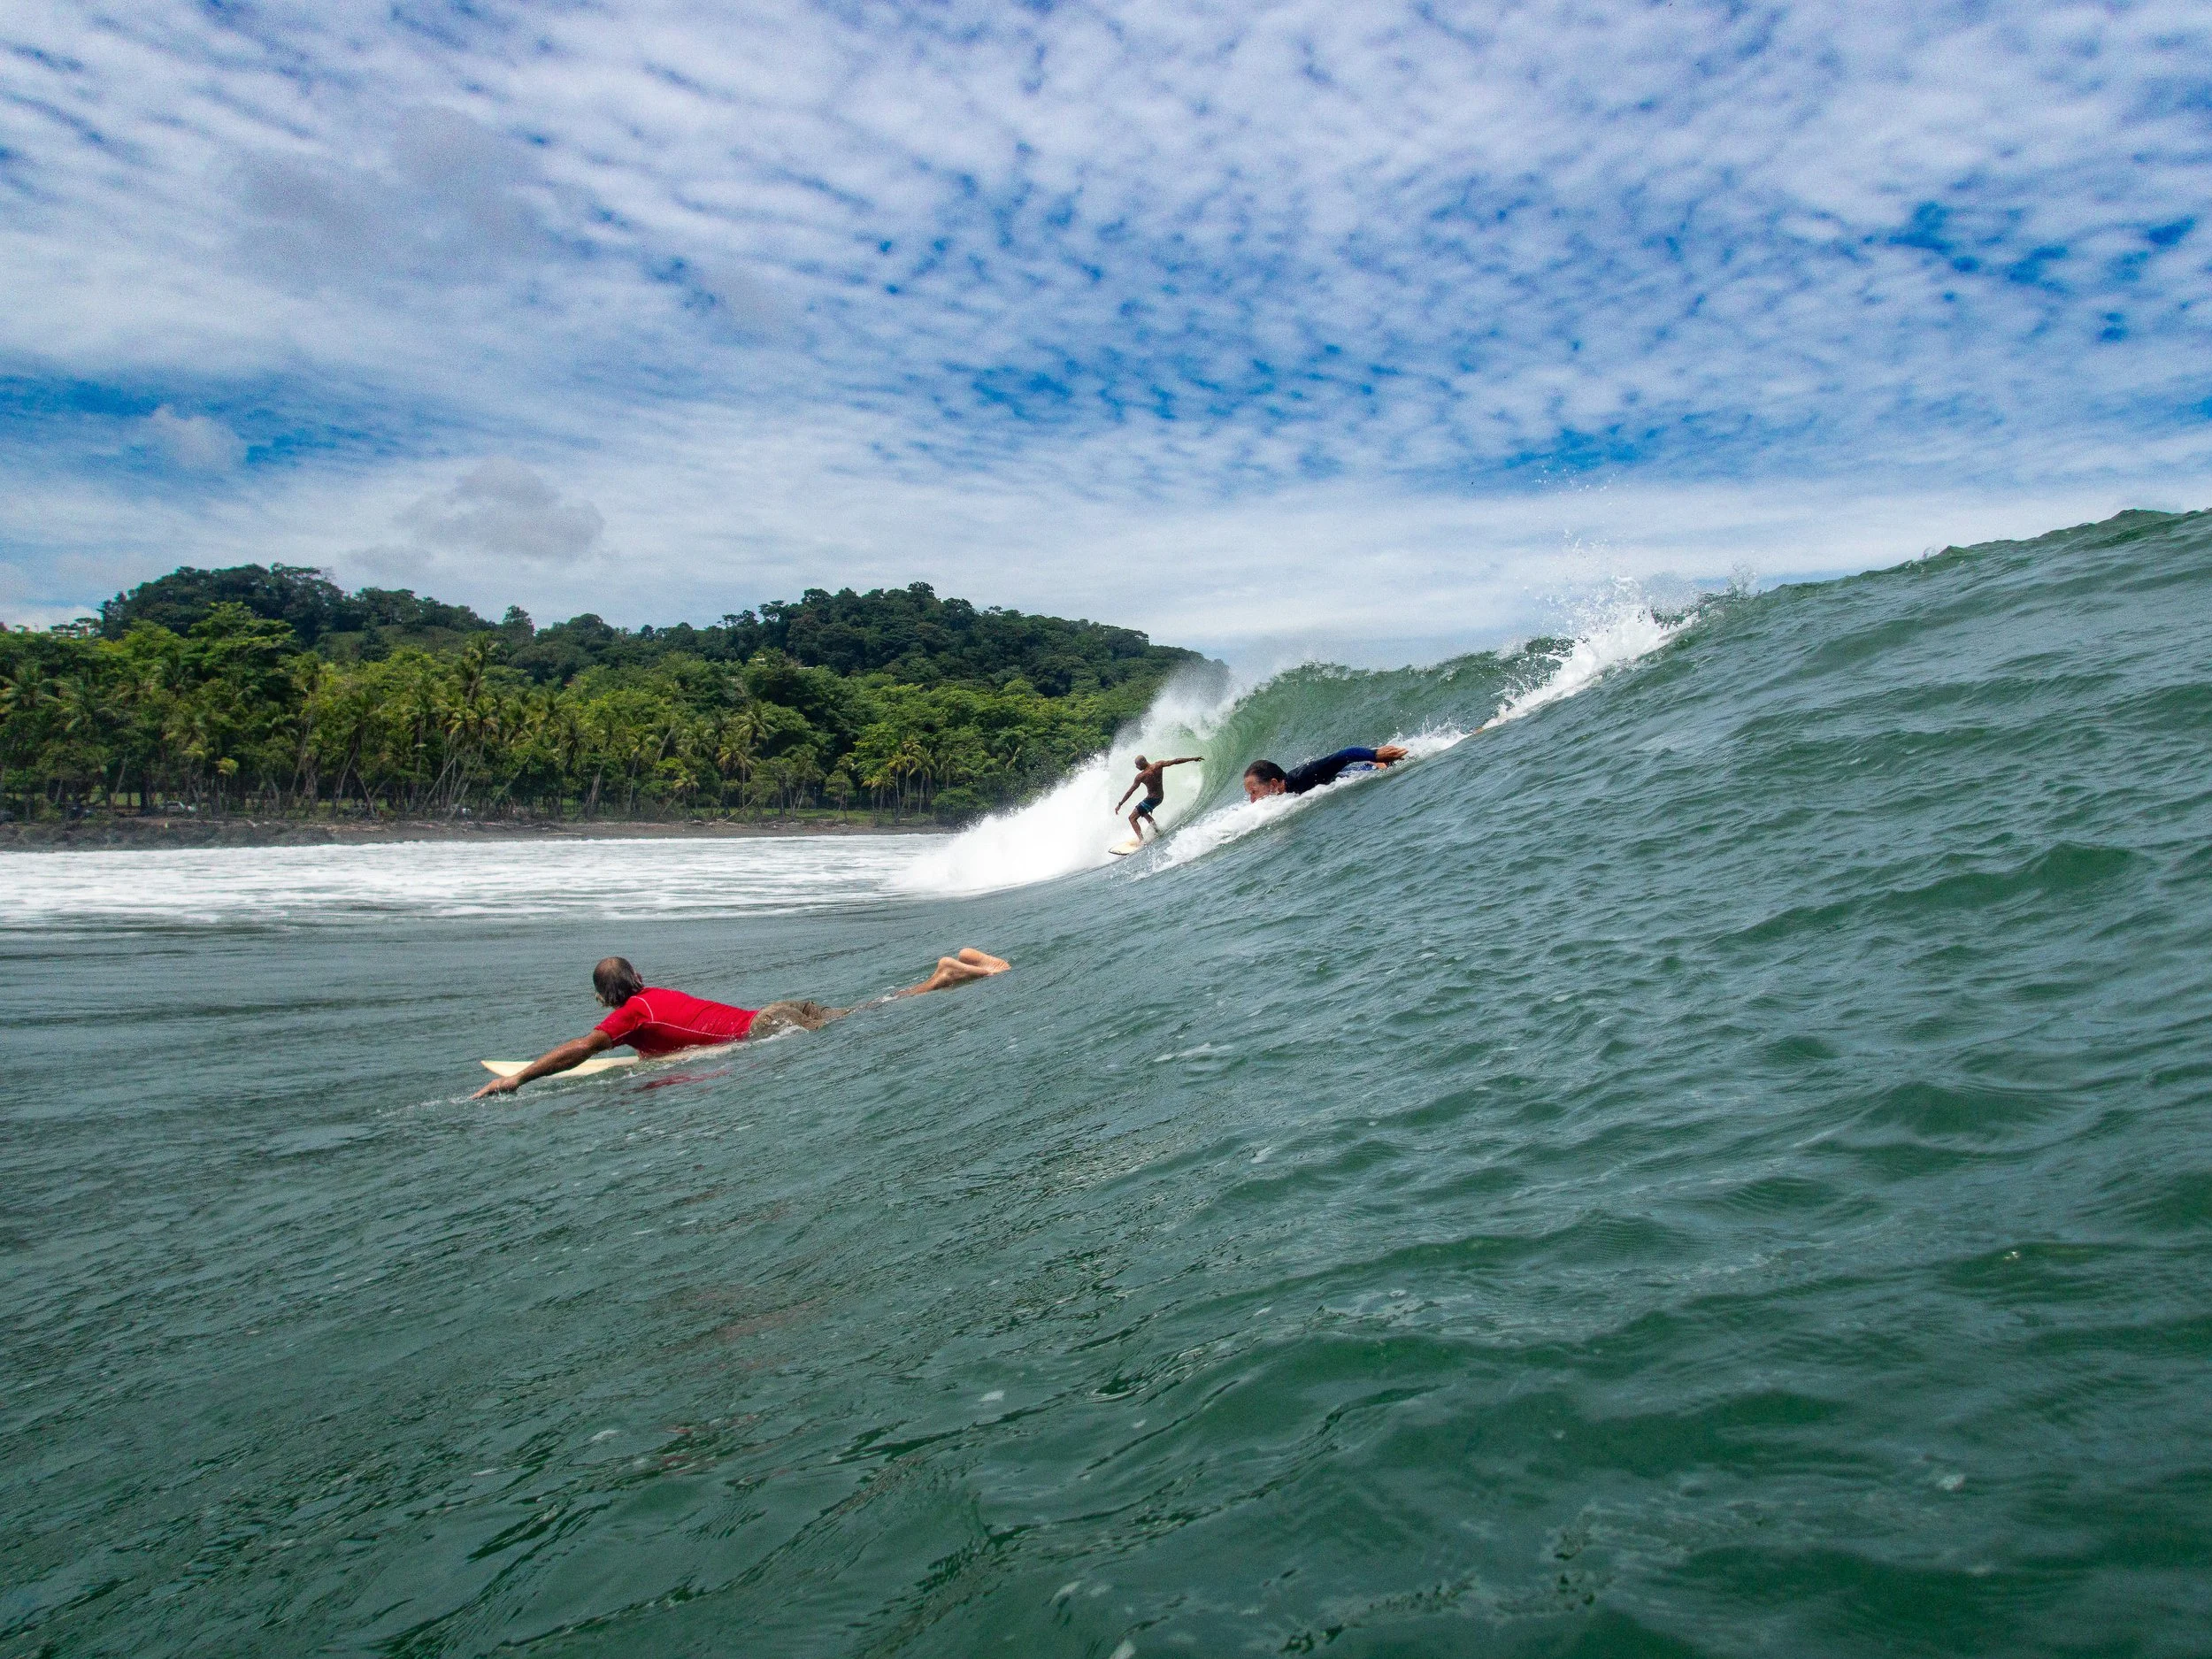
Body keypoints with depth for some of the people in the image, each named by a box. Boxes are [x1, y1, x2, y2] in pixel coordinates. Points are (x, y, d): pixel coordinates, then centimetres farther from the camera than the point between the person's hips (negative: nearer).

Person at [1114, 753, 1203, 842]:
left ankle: (1141, 840, -17)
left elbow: (1130, 791, -18)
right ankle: (1157, 830, 30)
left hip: (1152, 799, -8)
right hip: (1161, 796, 8)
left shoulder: (1141, 776, -22)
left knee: (1132, 818, -3)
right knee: (1143, 812, 32)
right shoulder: (1158, 765, -9)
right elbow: (1175, 761, -6)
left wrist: (1120, 804, -11)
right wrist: (1192, 758, 4)